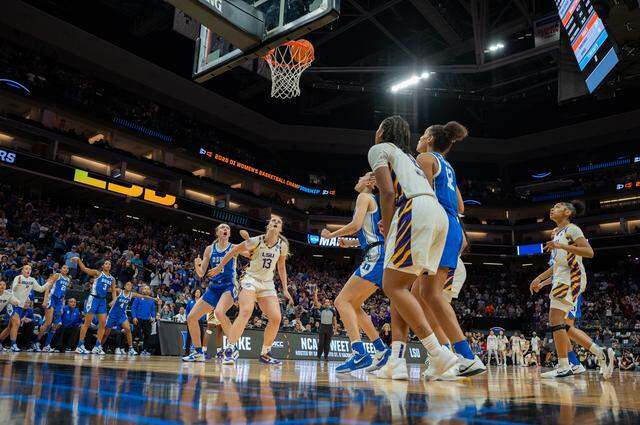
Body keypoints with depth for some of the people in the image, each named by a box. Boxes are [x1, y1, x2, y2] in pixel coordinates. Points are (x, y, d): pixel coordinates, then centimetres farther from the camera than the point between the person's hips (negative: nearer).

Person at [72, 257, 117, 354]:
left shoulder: (112, 279, 12)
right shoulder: (97, 273, -2)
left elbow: (113, 291, 16)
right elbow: (84, 269, -12)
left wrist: (114, 300, -1)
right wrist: (79, 260, -28)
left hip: (103, 300, 6)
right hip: (93, 298, -5)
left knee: (103, 323, 1)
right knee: (87, 322, -5)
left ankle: (97, 346, 8)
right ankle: (80, 346, 1)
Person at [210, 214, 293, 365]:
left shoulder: (282, 245, -1)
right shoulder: (257, 241, -13)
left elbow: (281, 267, 13)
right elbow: (234, 250, -2)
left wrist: (285, 289, 10)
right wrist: (219, 268, 4)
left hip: (268, 283, 5)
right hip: (251, 279, -4)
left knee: (276, 318, -6)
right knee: (246, 311, -28)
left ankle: (265, 353, 10)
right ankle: (230, 349, -25)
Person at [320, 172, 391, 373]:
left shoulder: (365, 197, 0)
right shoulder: (375, 201, 27)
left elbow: (356, 224, -14)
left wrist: (331, 235, -2)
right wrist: (350, 243, 30)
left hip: (376, 258, -10)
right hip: (380, 258, 10)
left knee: (342, 300, -12)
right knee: (353, 305, 13)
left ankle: (359, 353, -23)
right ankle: (381, 349, 12)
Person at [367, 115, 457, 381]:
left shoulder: (379, 149, 11)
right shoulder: (409, 156, 35)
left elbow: (388, 192, -5)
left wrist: (387, 233, -2)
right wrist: (392, 229, 27)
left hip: (415, 210, -9)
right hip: (438, 213, 9)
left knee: (393, 286, -7)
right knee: (400, 287, 10)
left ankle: (439, 354, -12)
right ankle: (396, 361, 3)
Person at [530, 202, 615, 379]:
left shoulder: (571, 229, -4)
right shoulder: (557, 233, 23)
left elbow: (589, 252, -17)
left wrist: (561, 246, -24)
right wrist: (540, 280, 24)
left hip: (572, 279, -10)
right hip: (563, 280, 10)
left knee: (555, 319, -14)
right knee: (567, 327, 9)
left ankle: (563, 367, -11)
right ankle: (602, 353, 14)